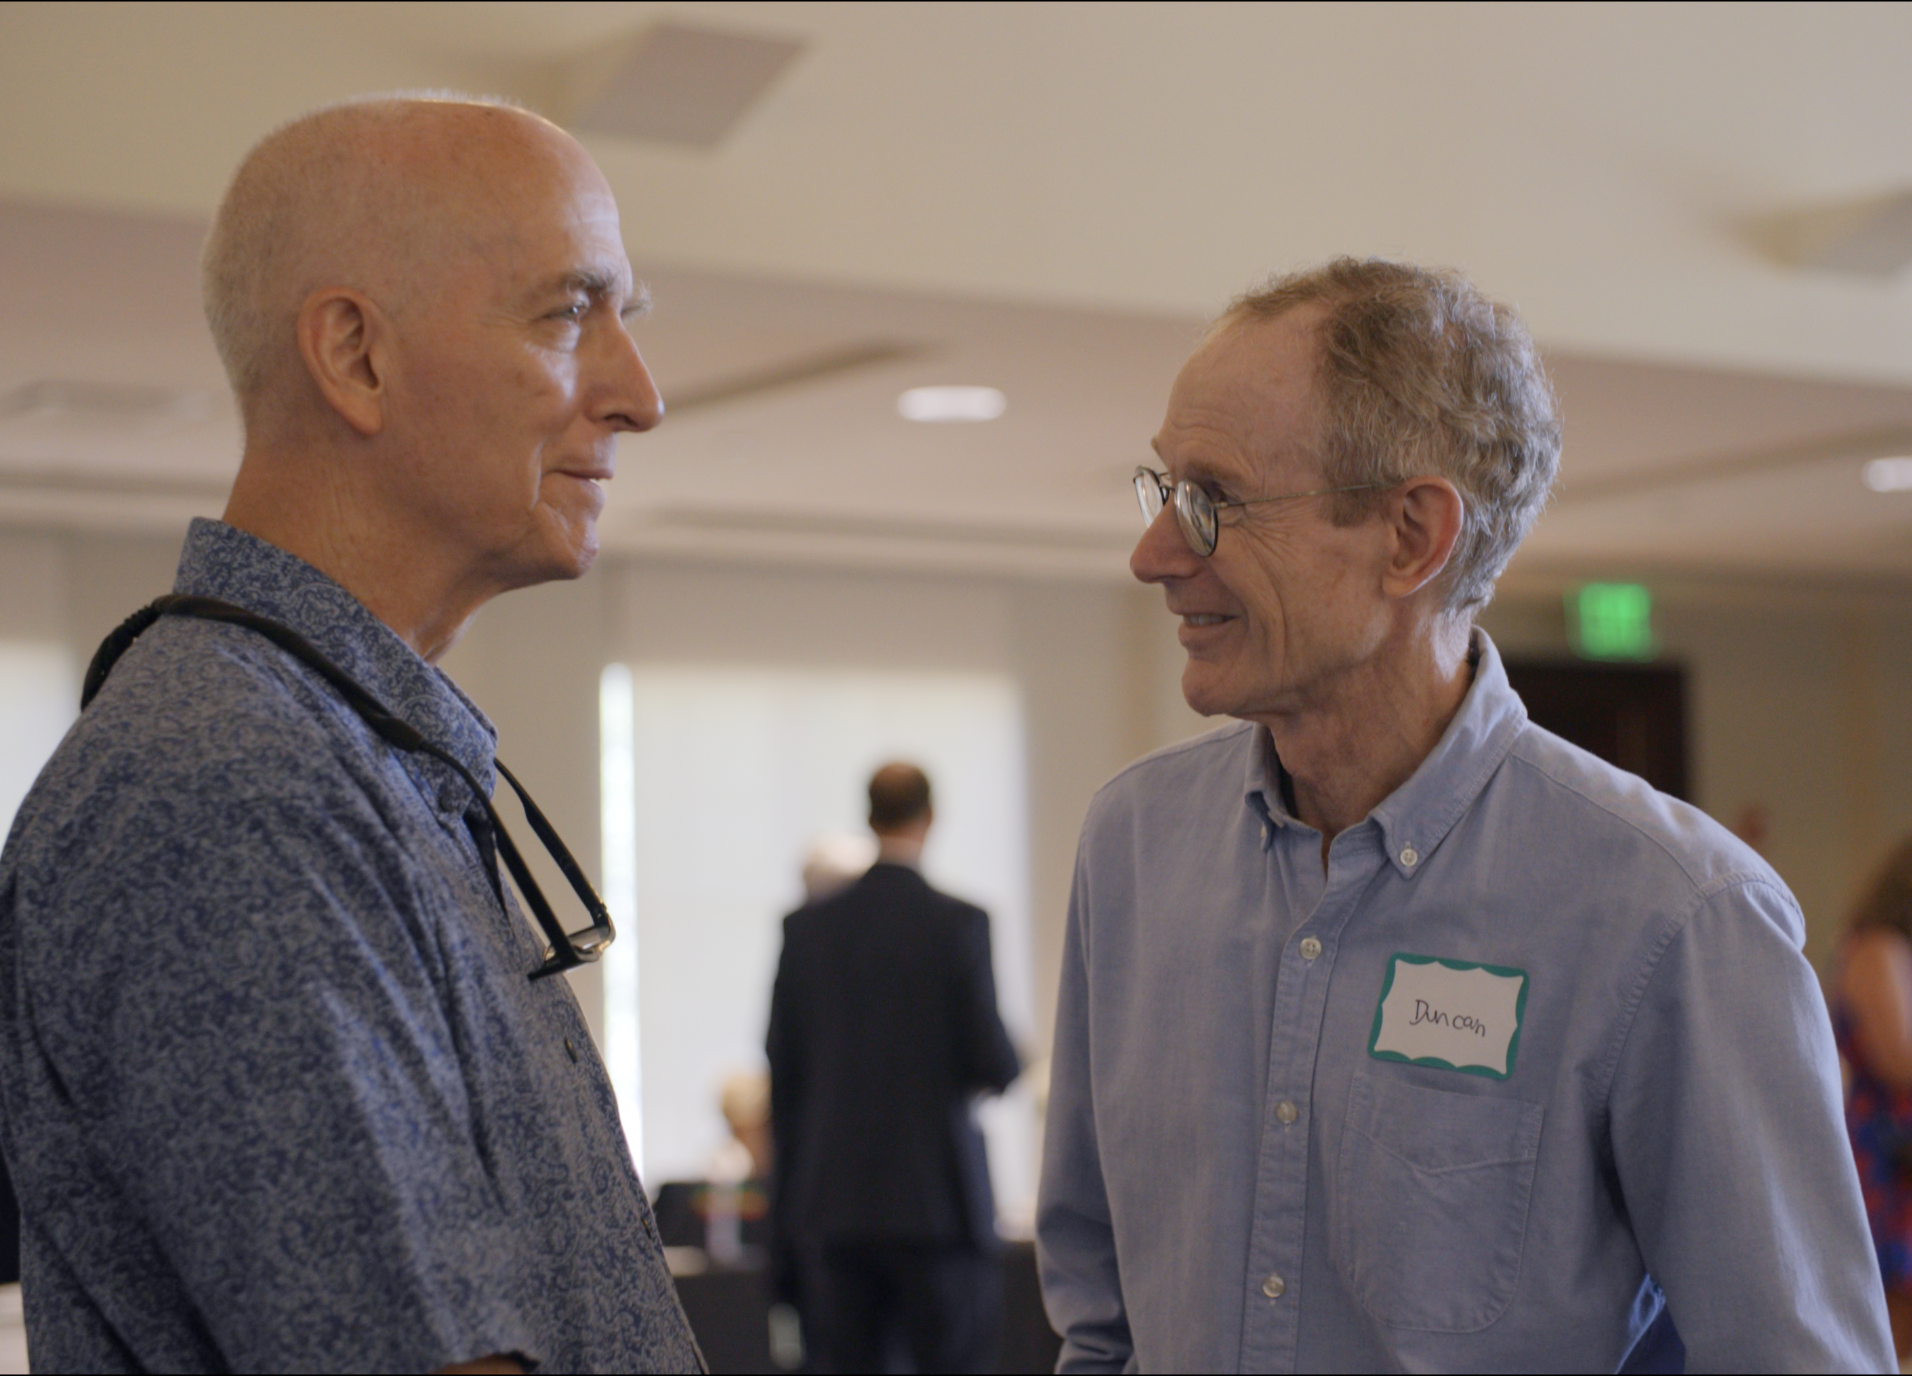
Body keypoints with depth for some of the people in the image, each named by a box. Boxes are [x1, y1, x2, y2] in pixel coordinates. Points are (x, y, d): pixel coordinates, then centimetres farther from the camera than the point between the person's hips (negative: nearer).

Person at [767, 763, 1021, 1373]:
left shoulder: (806, 927, 4)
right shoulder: (958, 923, -7)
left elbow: (782, 1071, 7)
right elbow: (994, 1066, -9)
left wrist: (790, 1196, 17)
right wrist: (1010, 1057, 15)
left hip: (830, 1207, 3)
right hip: (935, 1201, -3)